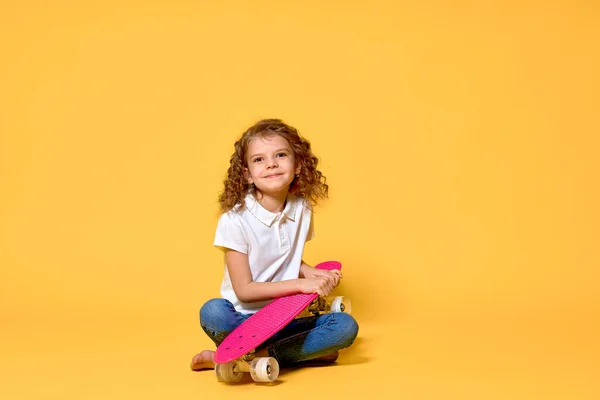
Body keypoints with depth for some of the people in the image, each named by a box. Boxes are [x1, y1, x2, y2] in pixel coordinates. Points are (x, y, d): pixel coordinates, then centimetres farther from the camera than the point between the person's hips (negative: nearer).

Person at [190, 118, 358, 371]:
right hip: (244, 319, -5)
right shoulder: (235, 219, -13)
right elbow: (244, 290, -14)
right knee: (212, 312, -35)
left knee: (346, 326, -20)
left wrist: (310, 272, -1)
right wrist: (300, 284, -19)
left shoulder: (302, 210, 1)